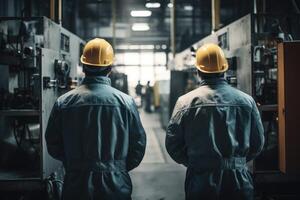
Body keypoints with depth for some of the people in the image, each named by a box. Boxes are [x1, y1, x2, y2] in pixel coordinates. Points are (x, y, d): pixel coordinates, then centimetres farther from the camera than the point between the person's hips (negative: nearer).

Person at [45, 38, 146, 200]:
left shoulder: (63, 103, -7)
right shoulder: (125, 102, -10)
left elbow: (53, 146, 1)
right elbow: (139, 145, -4)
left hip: (76, 186, 1)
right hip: (116, 185, 0)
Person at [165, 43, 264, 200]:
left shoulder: (185, 102, -8)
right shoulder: (246, 100, -4)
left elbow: (172, 143, -4)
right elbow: (258, 143, 3)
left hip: (200, 180, -1)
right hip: (239, 180, 1)